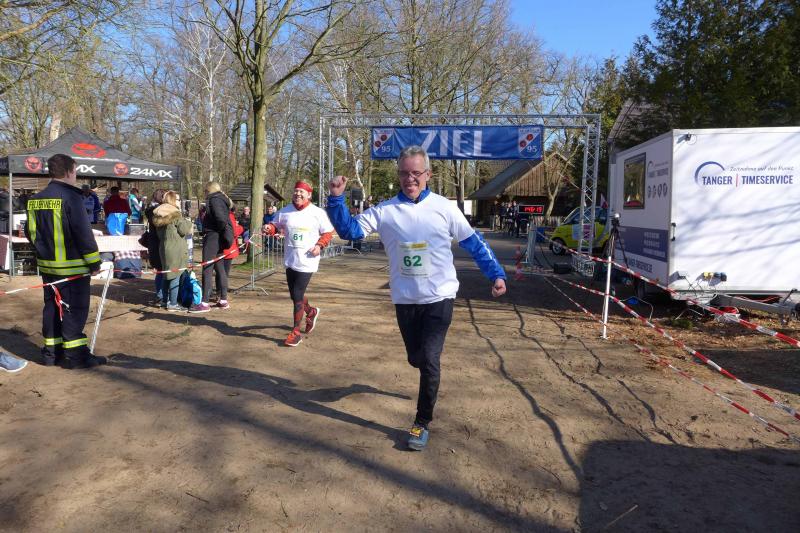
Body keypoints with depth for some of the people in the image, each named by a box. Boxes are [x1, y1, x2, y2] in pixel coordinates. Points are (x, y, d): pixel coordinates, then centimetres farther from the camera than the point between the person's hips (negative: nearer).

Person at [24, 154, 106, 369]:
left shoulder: (36, 199, 9)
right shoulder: (70, 196, -15)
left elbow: (30, 231, 16)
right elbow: (83, 233, -18)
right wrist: (94, 262, -12)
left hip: (47, 265, 8)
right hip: (73, 266, -8)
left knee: (52, 307, 15)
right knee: (74, 309, -1)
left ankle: (51, 352, 23)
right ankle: (75, 355, 4)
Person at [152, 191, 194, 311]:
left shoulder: (159, 215, 14)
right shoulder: (176, 214, -12)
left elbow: (159, 233, 20)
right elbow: (183, 230, -14)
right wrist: (188, 222, 3)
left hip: (163, 248, 8)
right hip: (176, 249, -8)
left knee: (166, 275, 14)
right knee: (175, 275, -5)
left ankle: (166, 301, 21)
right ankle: (173, 303, -5)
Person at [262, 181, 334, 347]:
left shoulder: (318, 213, -7)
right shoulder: (285, 211, 3)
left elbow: (328, 232, 0)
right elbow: (275, 225, 14)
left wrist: (320, 245, -17)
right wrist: (269, 228, -10)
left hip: (307, 261, -5)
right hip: (290, 260, 5)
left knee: (297, 296, -8)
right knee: (295, 295, 14)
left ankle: (296, 332, 6)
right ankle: (311, 312, 46)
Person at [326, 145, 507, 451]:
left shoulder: (443, 207, -4)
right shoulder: (385, 210, -2)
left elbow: (473, 243, 3)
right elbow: (349, 230, -5)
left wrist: (496, 274, 0)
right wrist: (336, 198, -19)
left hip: (440, 298, -2)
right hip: (404, 300, 2)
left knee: (429, 360, -8)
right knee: (416, 359, 14)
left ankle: (422, 422, 10)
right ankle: (431, 379, 51)